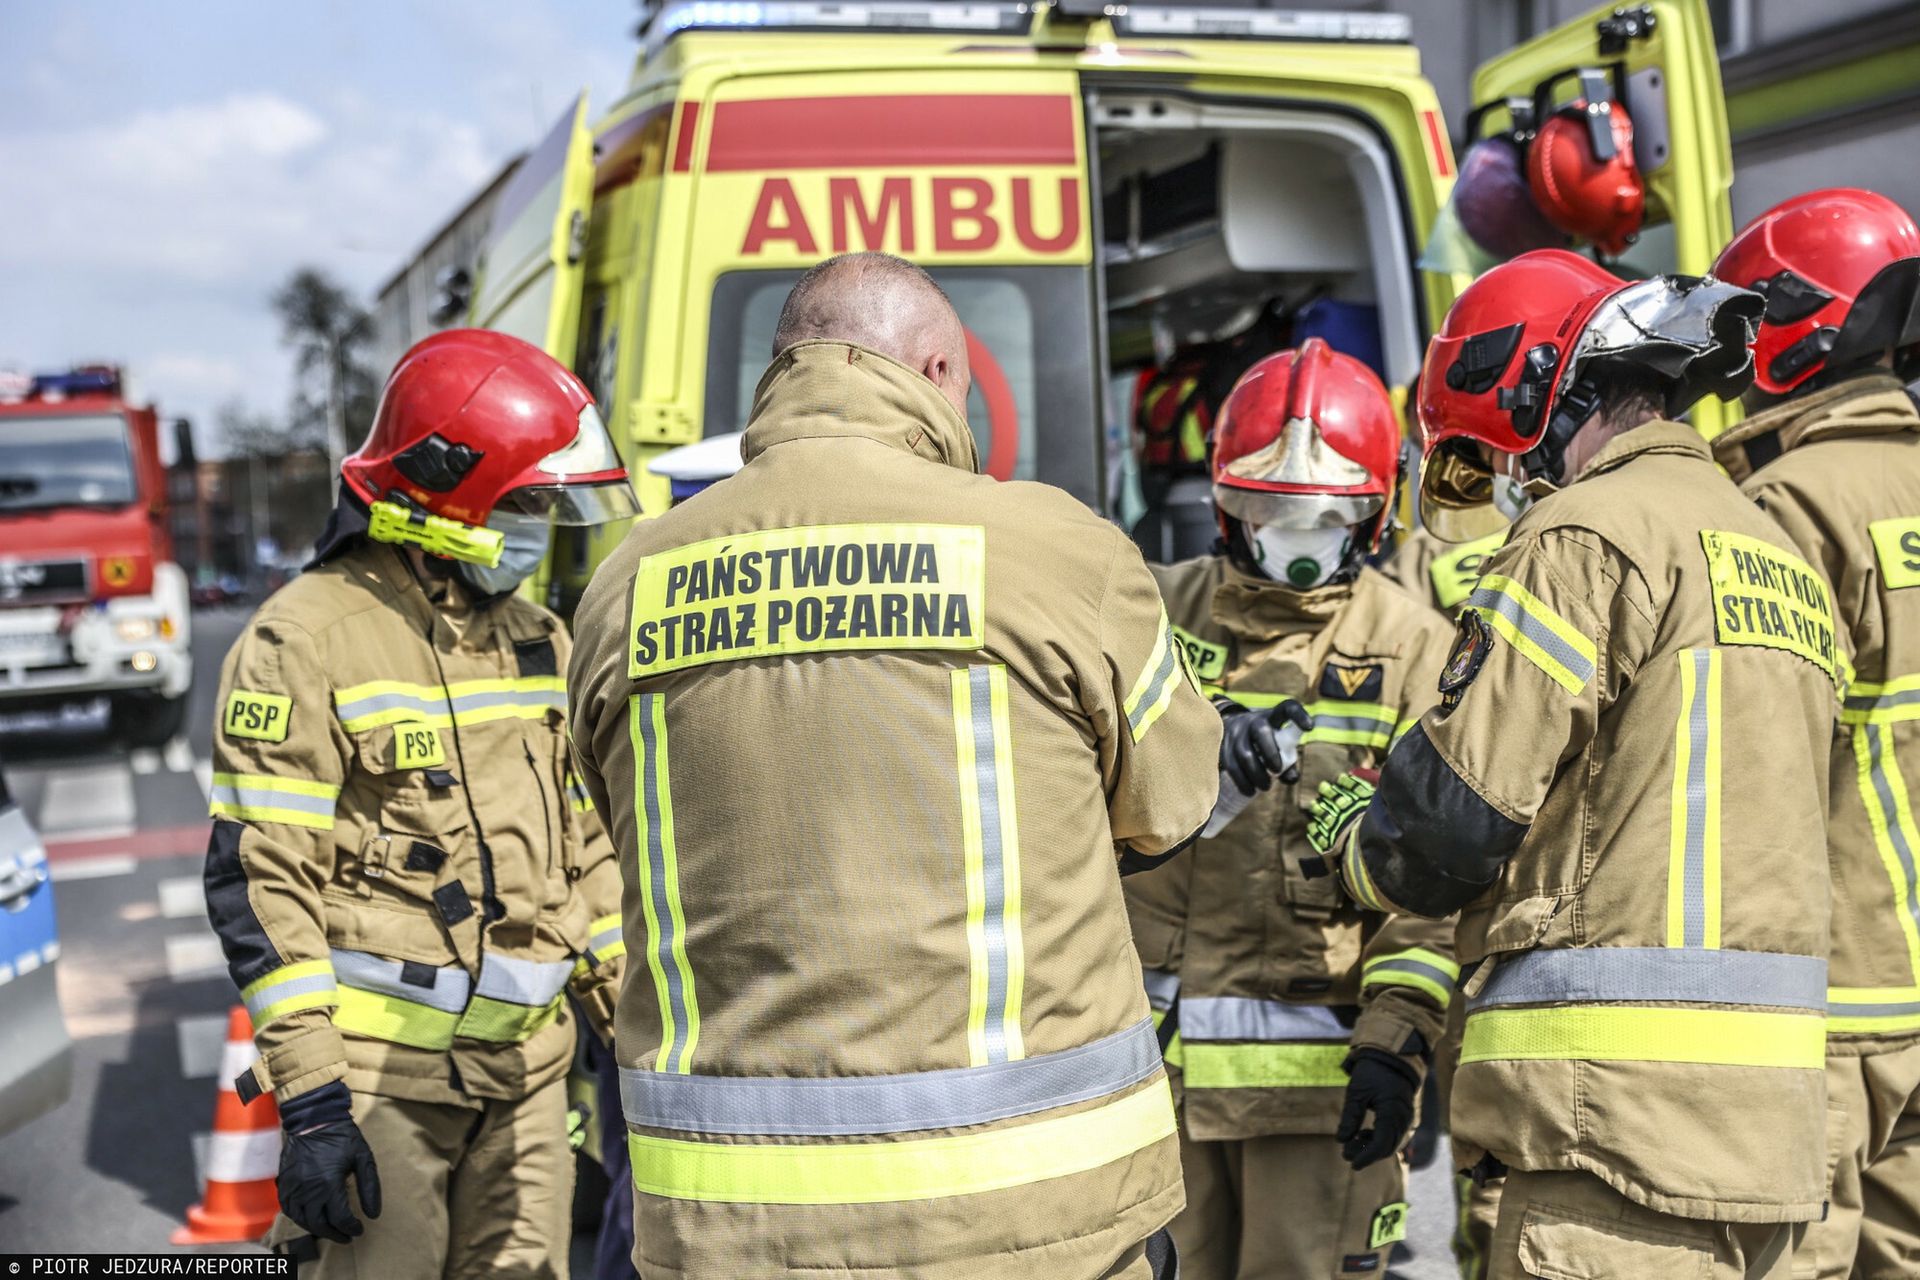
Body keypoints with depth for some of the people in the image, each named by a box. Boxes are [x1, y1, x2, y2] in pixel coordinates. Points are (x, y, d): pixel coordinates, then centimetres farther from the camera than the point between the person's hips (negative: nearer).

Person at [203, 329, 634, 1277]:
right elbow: (260, 882, -12)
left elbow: (584, 850, 19)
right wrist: (310, 1098, -16)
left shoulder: (537, 643, 13)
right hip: (380, 1070, -6)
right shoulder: (308, 641, -9)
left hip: (526, 1067, 6)